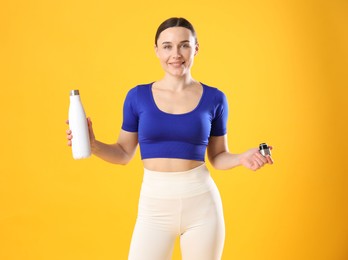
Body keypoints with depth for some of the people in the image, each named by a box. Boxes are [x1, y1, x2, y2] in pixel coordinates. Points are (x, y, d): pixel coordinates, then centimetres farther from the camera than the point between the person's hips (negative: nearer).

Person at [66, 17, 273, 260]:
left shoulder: (214, 98, 0)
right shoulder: (138, 96, 0)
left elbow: (218, 156, 8)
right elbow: (124, 153, 6)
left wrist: (242, 158, -11)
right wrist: (92, 145, -12)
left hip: (202, 203, 0)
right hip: (154, 205, 0)